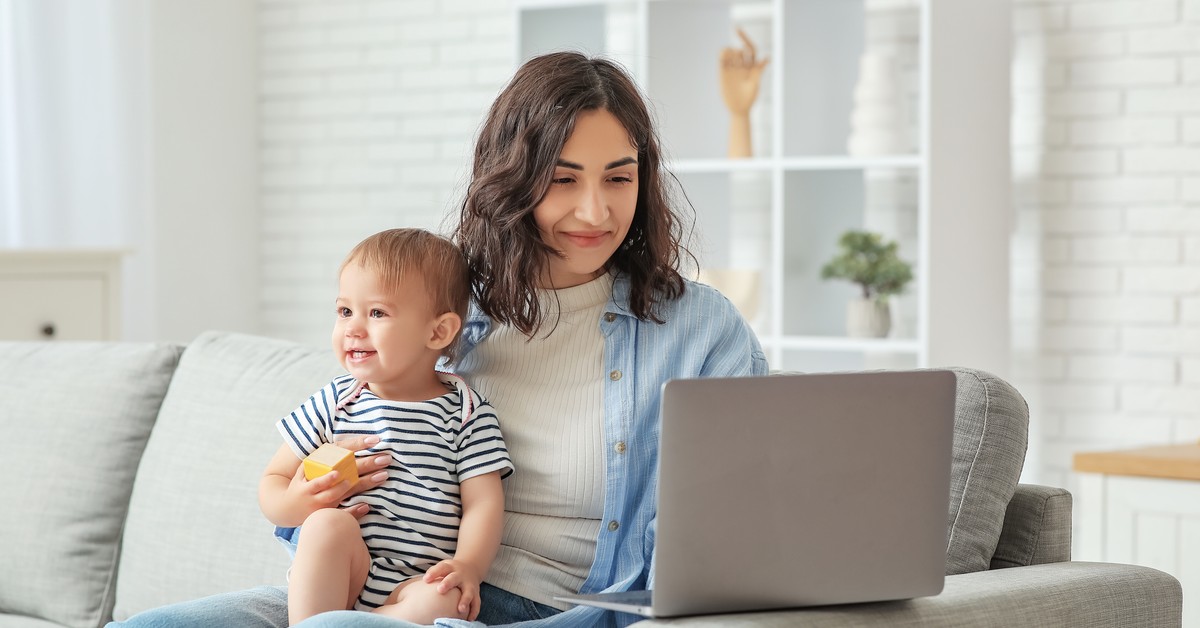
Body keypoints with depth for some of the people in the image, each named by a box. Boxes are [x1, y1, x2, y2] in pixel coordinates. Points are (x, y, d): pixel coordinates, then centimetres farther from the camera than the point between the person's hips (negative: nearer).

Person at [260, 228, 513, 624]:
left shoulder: (468, 414, 6)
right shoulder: (334, 403, 12)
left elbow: (483, 502, -2)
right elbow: (272, 481, 14)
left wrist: (467, 566, -22)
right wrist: (294, 505, -12)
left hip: (414, 586, -1)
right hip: (330, 577, 1)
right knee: (329, 523, -30)